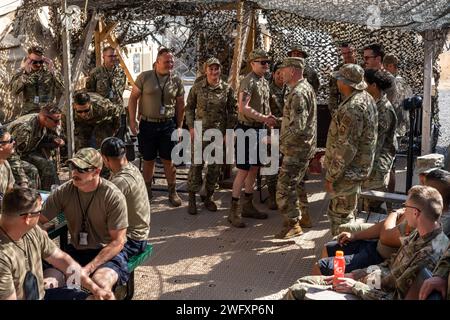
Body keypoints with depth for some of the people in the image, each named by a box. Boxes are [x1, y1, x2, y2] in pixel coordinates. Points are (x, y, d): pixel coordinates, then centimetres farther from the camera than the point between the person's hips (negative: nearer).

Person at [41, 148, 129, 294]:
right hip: (75, 251, 4)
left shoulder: (113, 197, -15)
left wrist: (88, 269, -22)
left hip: (107, 253, -4)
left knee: (101, 284, -34)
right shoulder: (63, 192, -3)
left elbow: (118, 242, -14)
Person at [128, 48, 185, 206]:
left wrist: (179, 126, 7)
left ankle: (172, 192, 18)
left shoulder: (177, 81, 2)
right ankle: (147, 190, 29)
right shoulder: (144, 77, -4)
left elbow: (180, 106, 9)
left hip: (167, 125, 1)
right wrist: (132, 120, -5)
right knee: (148, 160, 11)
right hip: (147, 124, 0)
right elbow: (133, 98, 1)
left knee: (169, 160, 4)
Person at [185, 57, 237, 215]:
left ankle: (208, 197, 24)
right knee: (196, 164, -2)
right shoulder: (197, 88, -1)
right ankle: (192, 199, 10)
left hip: (219, 132, 1)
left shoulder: (227, 89, 0)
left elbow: (232, 112, 5)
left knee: (215, 166, 8)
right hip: (200, 131, -1)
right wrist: (191, 127, -4)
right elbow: (189, 108, 5)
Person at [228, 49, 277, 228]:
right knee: (243, 171, -6)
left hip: (258, 129, 9)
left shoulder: (264, 82, 12)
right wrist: (263, 118, -24)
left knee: (254, 169, 13)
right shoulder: (248, 82, -15)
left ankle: (247, 206, 25)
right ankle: (234, 211, 2)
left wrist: (269, 118, 7)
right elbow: (243, 108, -26)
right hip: (246, 129, -9)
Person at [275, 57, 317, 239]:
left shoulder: (298, 93, -21)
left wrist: (276, 140, -21)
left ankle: (293, 225, 4)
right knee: (293, 184, 21)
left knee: (284, 188, -5)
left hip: (296, 149, -11)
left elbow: (297, 127, -28)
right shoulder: (306, 87, 12)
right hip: (303, 147, 11)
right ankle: (301, 215, 32)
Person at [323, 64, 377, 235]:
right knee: (347, 211, 22)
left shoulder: (352, 108, -26)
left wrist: (331, 176, -19)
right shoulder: (367, 99, 7)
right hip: (359, 167, 10)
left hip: (348, 171, -10)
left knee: (341, 214, 2)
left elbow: (346, 147, -27)